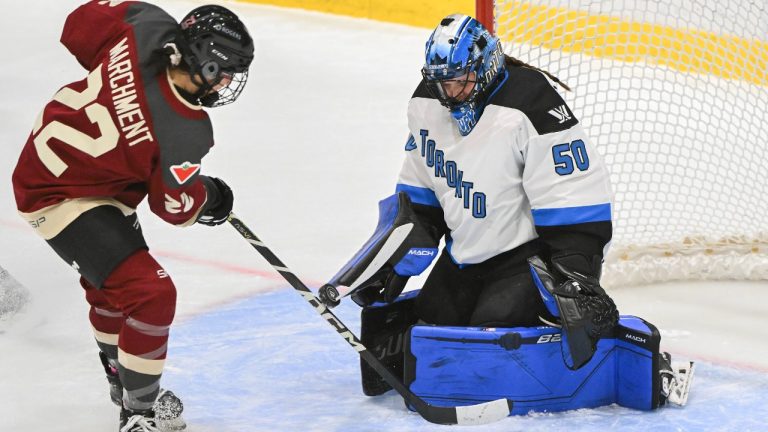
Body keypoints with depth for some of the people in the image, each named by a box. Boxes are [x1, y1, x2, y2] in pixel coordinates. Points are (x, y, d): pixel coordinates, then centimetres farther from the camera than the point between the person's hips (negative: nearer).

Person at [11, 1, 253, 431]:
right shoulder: (183, 135, -33)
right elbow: (176, 206, -14)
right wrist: (211, 198, 7)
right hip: (64, 198, -9)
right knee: (150, 293, -10)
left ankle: (122, 377, 50)